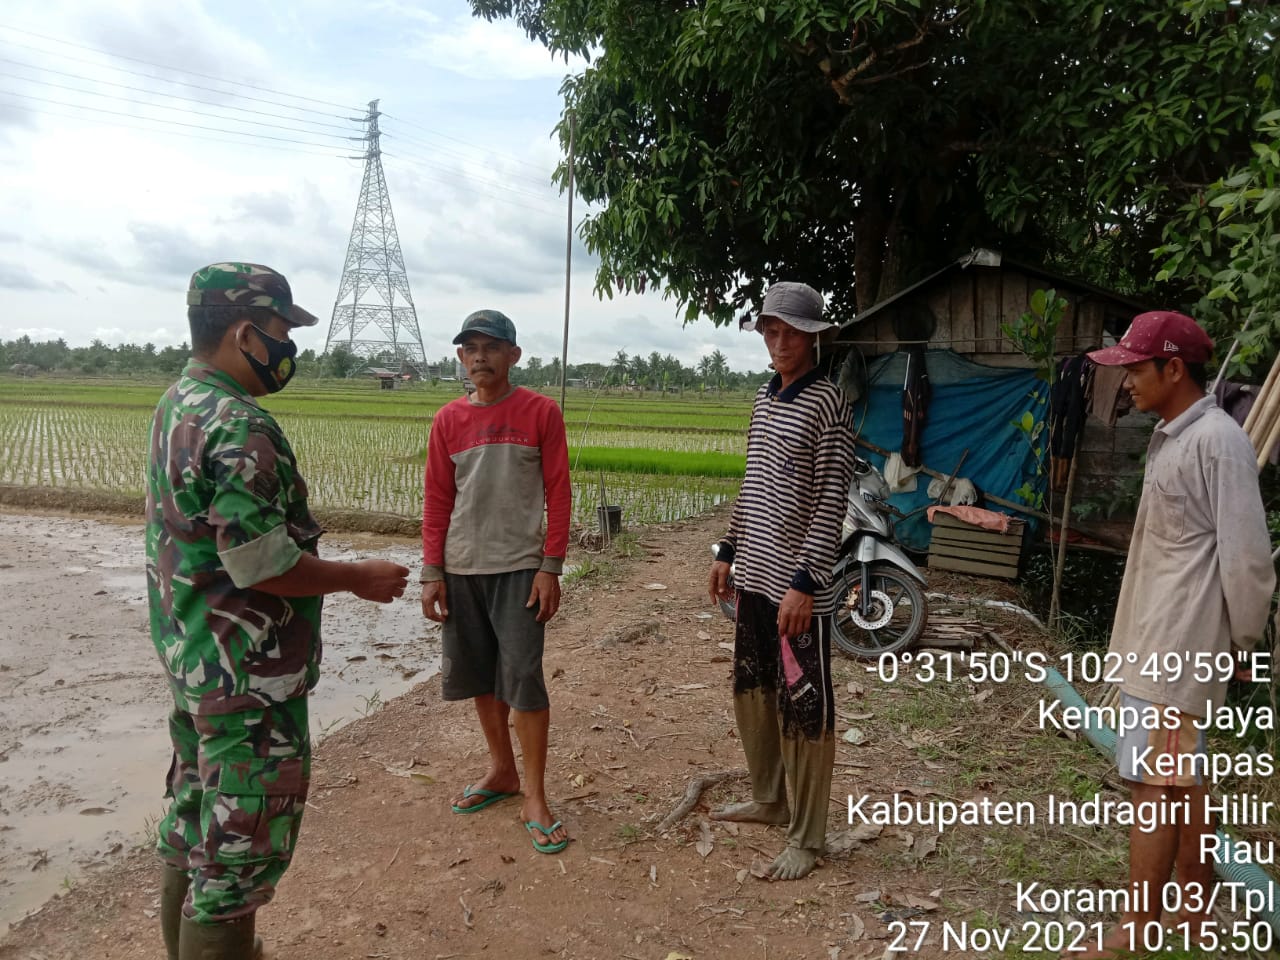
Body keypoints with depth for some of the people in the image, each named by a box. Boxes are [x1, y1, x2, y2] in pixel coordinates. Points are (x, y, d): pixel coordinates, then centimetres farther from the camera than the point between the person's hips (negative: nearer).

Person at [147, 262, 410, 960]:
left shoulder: (175, 407, 8)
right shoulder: (239, 427, -23)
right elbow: (258, 564, -25)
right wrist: (359, 578, -13)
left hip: (190, 658, 10)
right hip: (247, 674, -10)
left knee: (195, 821, 24)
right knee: (241, 846, 2)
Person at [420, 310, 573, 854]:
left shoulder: (540, 412, -4)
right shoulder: (448, 421, 6)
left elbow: (558, 494, -5)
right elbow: (437, 501, 8)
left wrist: (551, 568, -9)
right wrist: (432, 572, 3)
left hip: (519, 568, -4)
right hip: (460, 570, 4)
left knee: (523, 676, -5)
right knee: (477, 674, 12)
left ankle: (535, 797, 7)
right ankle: (502, 771, 31)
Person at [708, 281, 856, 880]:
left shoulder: (826, 404, -13)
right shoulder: (764, 398, 12)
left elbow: (832, 502, -17)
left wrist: (804, 583, -21)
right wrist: (728, 552, 17)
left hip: (798, 586, -8)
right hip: (754, 575, 8)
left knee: (804, 711, 2)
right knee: (752, 692, 19)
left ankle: (807, 836, 17)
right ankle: (769, 800, 38)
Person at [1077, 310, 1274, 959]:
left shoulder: (1217, 441, -17)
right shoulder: (1171, 436, 12)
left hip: (1180, 647, -10)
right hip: (1154, 639, 10)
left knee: (1153, 784, -3)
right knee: (1182, 781, 18)